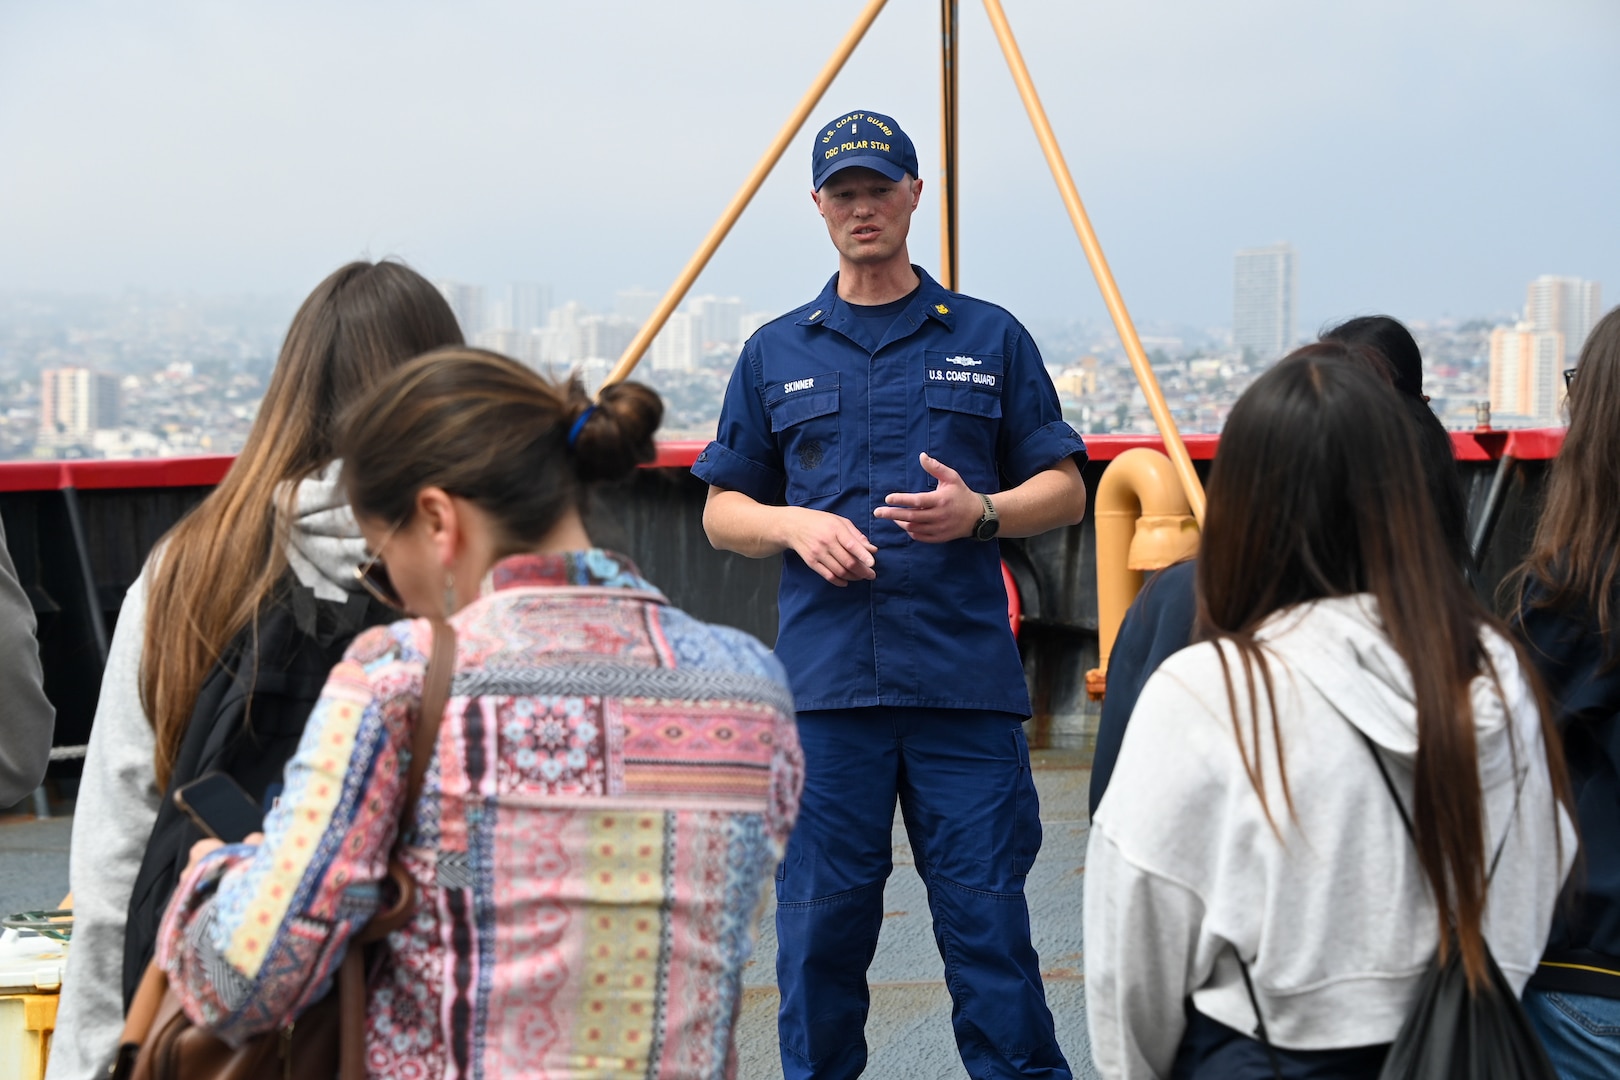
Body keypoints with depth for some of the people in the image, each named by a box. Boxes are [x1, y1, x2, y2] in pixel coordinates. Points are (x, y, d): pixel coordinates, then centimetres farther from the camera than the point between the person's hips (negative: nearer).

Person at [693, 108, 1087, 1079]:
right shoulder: (777, 353, 14)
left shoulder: (990, 339, 11)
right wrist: (796, 525, -5)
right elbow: (722, 510, 16)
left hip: (966, 681, -1)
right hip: (824, 681, 1)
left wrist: (980, 511, -9)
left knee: (989, 920, -3)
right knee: (820, 926, 3)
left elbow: (1064, 490, 11)